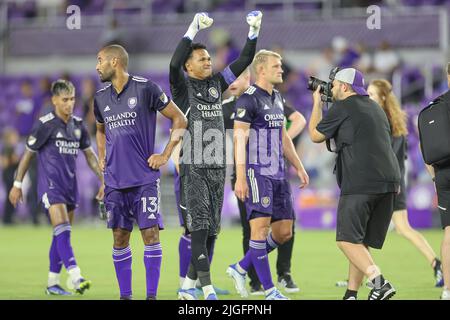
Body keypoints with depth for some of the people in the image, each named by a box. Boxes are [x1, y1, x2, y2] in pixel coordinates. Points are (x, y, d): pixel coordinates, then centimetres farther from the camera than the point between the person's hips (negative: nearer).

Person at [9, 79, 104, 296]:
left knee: (62, 234, 8)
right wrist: (17, 185, 0)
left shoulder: (78, 125, 9)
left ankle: (53, 283, 15)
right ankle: (75, 277, -32)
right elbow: (28, 154, -1)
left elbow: (90, 155, 19)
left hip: (70, 186, 7)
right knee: (62, 230, -19)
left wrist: (103, 180, 12)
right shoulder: (45, 124, -8)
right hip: (50, 185, -7)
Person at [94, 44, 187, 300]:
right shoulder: (101, 98, 10)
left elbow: (179, 119, -2)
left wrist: (165, 155, -4)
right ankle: (125, 295, 12)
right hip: (115, 181, 5)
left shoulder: (145, 88, -7)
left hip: (144, 178, -5)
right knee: (120, 238, 5)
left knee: (150, 233, -9)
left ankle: (152, 295, -5)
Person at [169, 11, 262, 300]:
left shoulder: (217, 83, 14)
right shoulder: (182, 86, -2)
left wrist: (254, 31, 0)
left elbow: (243, 62, 12)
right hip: (192, 168, -6)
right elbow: (175, 63, -22)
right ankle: (207, 288, -19)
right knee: (199, 227, -13)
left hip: (217, 168, 6)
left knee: (211, 230, 6)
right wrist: (194, 28, -26)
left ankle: (188, 285, 14)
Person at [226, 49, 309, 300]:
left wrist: (299, 167, 21)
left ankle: (241, 269, 18)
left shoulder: (277, 98, 17)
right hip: (257, 173, -9)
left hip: (278, 174, 9)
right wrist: (240, 178, -20)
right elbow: (239, 138, -13)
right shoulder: (248, 98, -9)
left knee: (284, 231, 6)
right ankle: (269, 290, -8)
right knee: (260, 227, -10)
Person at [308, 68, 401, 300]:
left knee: (347, 240, -7)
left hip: (361, 182, -8)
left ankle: (379, 282, -25)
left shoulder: (342, 108, -1)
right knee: (361, 242, 12)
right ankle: (351, 294, 11)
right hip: (389, 180, 8)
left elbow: (316, 136, 12)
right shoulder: (375, 108, 23)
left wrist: (317, 104, 22)